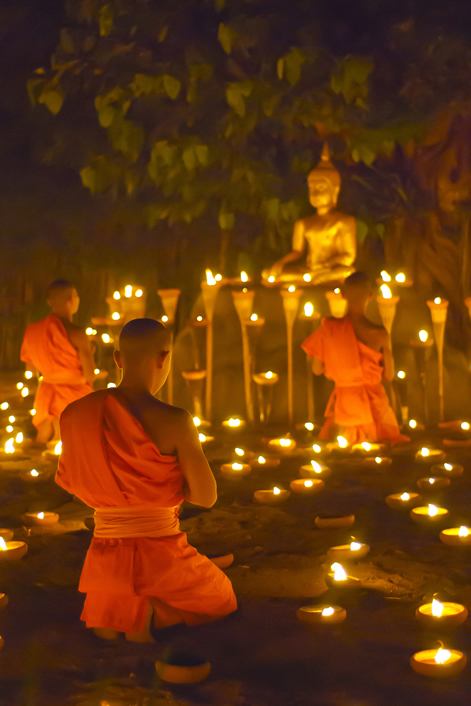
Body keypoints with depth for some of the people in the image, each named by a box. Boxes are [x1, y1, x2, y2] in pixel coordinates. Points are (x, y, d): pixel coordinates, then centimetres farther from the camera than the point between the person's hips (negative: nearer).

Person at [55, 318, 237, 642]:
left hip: (107, 561, 7)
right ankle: (153, 612, -1)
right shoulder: (174, 421, -18)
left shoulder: (78, 413, -4)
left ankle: (114, 612, 7)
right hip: (161, 559, -6)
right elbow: (207, 496, -10)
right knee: (220, 599, 27)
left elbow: (69, 480, 11)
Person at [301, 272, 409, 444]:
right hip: (373, 404, -2)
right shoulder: (379, 334, -15)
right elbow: (389, 375, -3)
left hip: (343, 403, 2)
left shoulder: (329, 328, -11)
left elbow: (317, 369, -1)